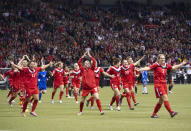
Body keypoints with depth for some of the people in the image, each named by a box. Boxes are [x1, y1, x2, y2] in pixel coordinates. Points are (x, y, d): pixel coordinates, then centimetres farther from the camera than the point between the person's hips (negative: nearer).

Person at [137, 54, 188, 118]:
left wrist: (182, 64, 30)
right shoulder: (156, 65, -8)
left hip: (164, 83, 7)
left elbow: (173, 67, 25)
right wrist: (141, 69, -34)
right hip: (158, 84, -7)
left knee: (161, 101, 10)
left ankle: (154, 114, 20)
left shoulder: (166, 65, 10)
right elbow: (149, 68, -19)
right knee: (165, 98, -15)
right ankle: (171, 112, -17)